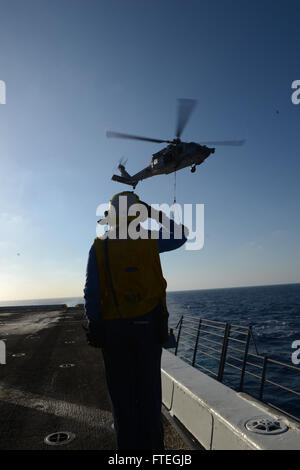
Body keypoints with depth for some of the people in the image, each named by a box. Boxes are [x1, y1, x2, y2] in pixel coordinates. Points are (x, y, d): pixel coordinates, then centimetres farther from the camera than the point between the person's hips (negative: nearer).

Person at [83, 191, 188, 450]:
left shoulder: (99, 247, -2)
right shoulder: (149, 240, -4)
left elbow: (92, 293, -3)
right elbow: (181, 235, 14)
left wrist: (94, 325, 5)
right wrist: (155, 212, 15)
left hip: (113, 326, 0)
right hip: (147, 323, 0)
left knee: (122, 390, 12)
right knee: (149, 388, 12)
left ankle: (128, 443, 23)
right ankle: (151, 443, 23)